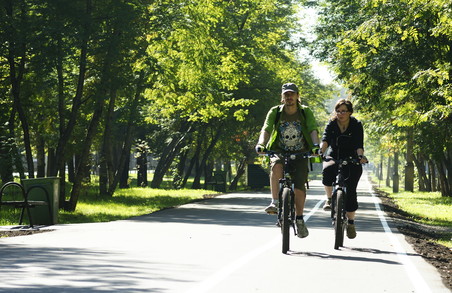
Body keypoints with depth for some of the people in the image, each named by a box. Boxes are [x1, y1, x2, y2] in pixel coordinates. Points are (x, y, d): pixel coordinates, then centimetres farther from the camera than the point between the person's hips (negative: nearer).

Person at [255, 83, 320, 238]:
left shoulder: (305, 112, -4)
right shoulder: (275, 112, -3)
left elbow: (313, 130, -15)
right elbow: (266, 129, -14)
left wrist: (315, 145, -35)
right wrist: (260, 144, -34)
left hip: (300, 154, 0)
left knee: (299, 186, -11)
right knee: (276, 166, -35)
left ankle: (299, 220, 7)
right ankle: (275, 202, -33)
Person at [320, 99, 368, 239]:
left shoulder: (356, 125, -6)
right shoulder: (331, 124, -2)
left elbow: (359, 144, -17)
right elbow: (325, 139, -17)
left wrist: (360, 156, -37)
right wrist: (320, 151, -38)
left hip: (351, 161, -1)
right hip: (333, 159, 1)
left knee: (350, 191, -12)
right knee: (327, 170, -35)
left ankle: (351, 222, 3)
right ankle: (329, 198, -12)